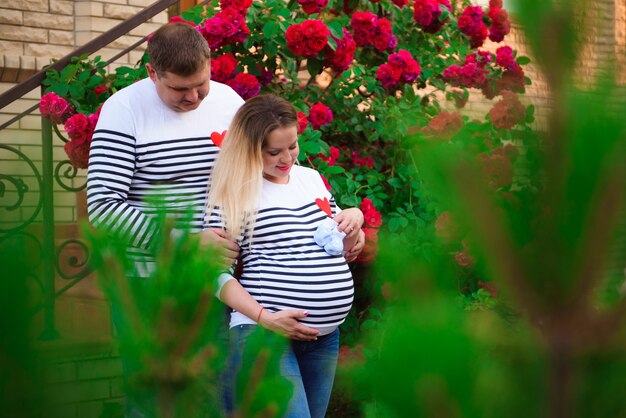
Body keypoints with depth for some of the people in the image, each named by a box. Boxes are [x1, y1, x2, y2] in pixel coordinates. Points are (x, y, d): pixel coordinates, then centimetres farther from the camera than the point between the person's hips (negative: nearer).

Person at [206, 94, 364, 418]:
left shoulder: (311, 178, 13)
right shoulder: (235, 194, -7)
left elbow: (341, 248, 24)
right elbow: (218, 273, -9)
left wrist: (354, 220, 3)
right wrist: (263, 317, -19)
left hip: (326, 334, 7)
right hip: (264, 332, -7)